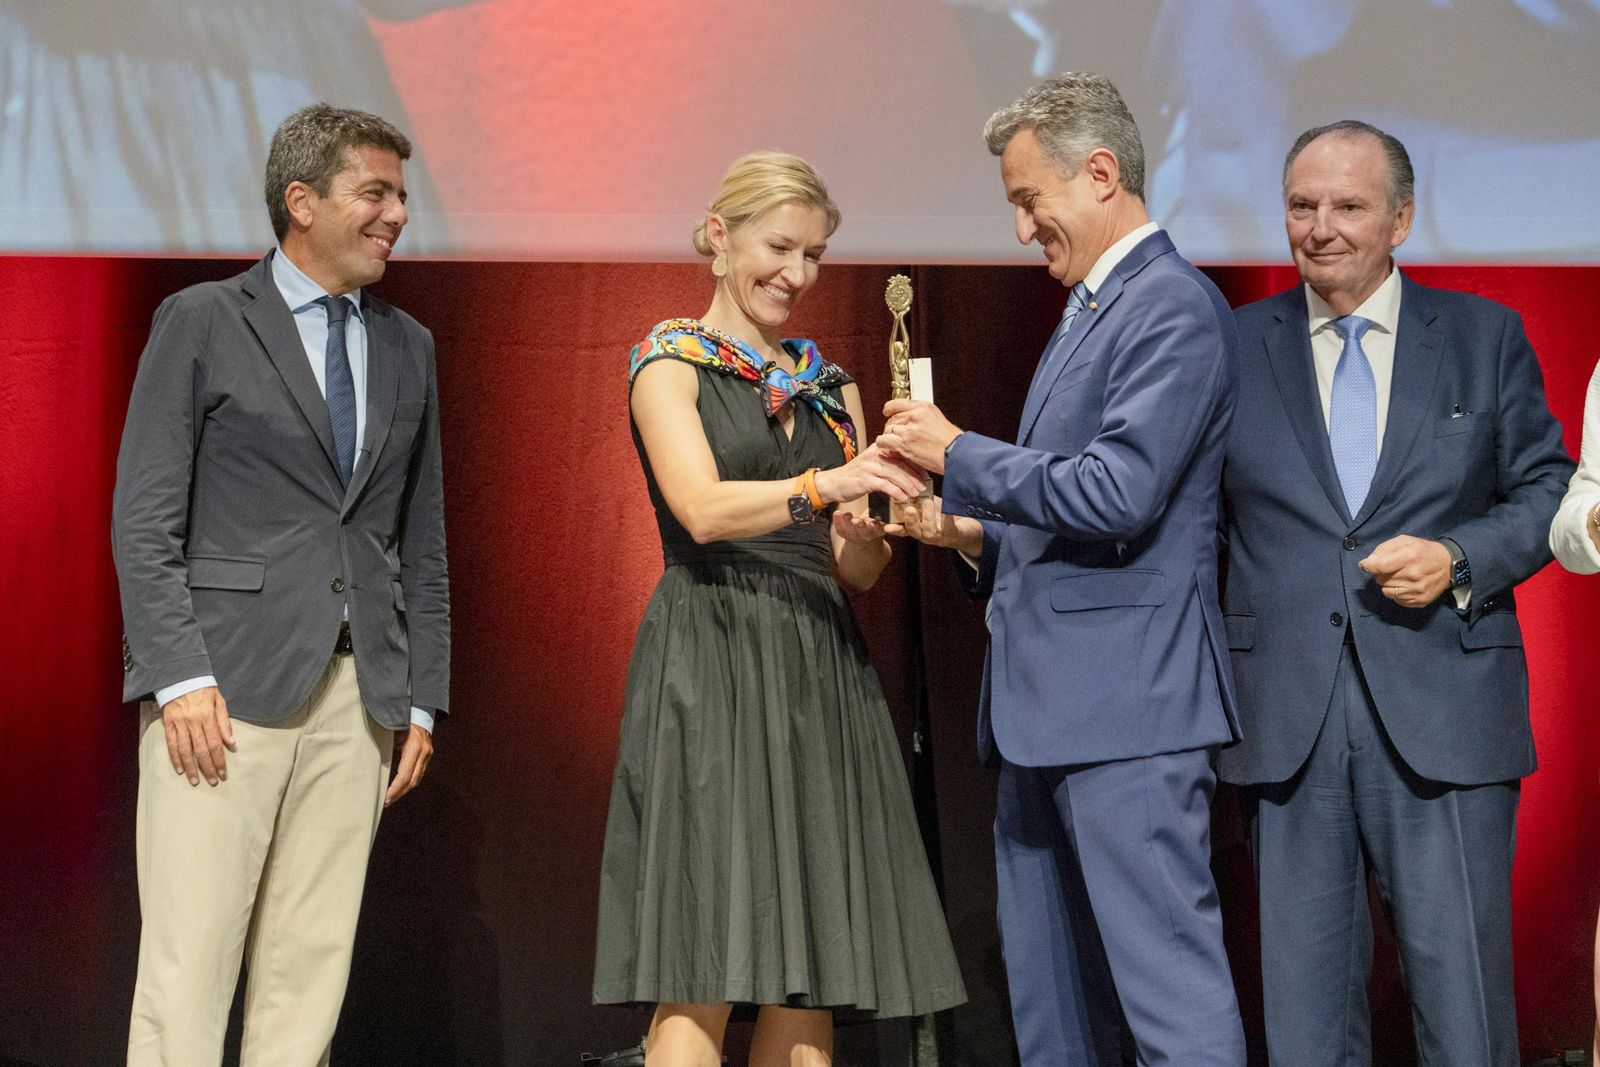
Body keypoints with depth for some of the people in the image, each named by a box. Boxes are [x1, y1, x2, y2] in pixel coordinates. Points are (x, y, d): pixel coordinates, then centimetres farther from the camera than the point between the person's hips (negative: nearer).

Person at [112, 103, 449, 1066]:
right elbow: (145, 522, -3)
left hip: (360, 698, 5)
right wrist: (180, 679, -13)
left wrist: (422, 698, 11)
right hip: (226, 691, -4)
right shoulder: (203, 322, 2)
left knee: (311, 970, 5)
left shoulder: (409, 348, 16)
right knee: (188, 968, -6)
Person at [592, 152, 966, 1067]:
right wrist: (822, 485, -30)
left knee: (812, 976, 1)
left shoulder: (831, 385, 18)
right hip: (712, 667, -5)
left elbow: (862, 569, 14)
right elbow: (703, 509, -15)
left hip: (821, 673, 5)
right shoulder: (670, 363, 3)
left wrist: (864, 529, -8)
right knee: (705, 974, -12)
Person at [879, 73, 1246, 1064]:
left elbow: (1116, 496, -20)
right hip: (1048, 702, 10)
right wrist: (975, 532, 10)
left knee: (1166, 975, -8)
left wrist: (958, 452, -11)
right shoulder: (1088, 309, 21)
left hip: (1126, 697, -10)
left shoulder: (1174, 306, -11)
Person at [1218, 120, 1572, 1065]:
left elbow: (1547, 492, 8)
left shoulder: (1486, 335, 8)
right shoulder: (1236, 346, 9)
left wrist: (1460, 559, -9)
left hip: (1443, 713, -1)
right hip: (1289, 720, 1)